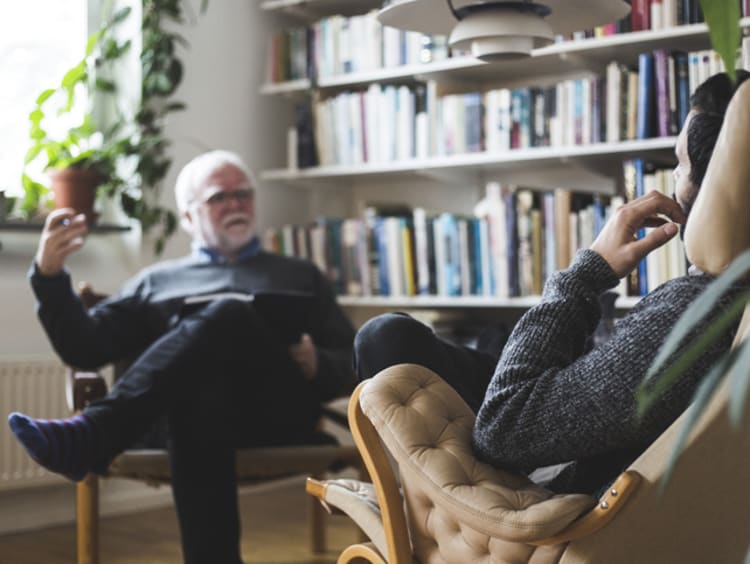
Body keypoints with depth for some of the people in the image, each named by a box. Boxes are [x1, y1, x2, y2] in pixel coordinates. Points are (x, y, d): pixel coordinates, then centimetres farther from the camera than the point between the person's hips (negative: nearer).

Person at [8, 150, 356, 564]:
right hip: (198, 405, 0)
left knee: (227, 315, -32)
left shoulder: (300, 276, 33)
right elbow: (85, 349, 19)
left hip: (282, 409, 0)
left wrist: (317, 365, 0)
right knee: (200, 399, -40)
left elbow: (351, 364, 24)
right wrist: (49, 276, 2)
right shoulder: (158, 281, 31)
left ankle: (91, 436, -41)